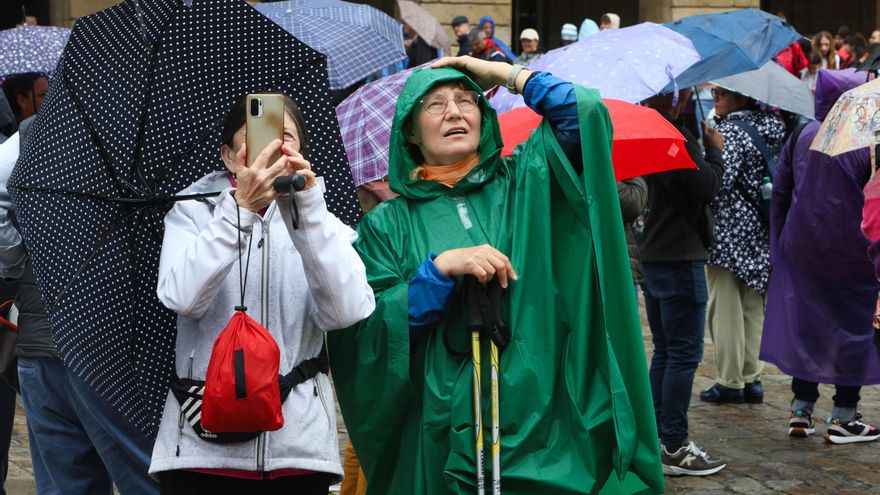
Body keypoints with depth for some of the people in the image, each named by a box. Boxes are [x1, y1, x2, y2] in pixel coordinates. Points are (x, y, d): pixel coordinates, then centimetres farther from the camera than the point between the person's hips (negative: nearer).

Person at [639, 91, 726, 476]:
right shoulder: (677, 136, -18)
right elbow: (707, 186, -18)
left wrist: (706, 145, 10)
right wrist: (714, 149, -3)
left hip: (655, 254, 10)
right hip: (681, 257, -10)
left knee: (664, 352, 15)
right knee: (684, 354, -5)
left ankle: (657, 437, 19)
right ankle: (674, 448, -2)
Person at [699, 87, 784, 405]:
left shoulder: (729, 131, -15)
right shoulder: (774, 125, 8)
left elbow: (720, 179, -26)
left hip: (729, 232, -7)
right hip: (762, 232, 7)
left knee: (725, 309, 1)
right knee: (753, 308, 13)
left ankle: (729, 382, 5)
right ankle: (752, 379, 16)